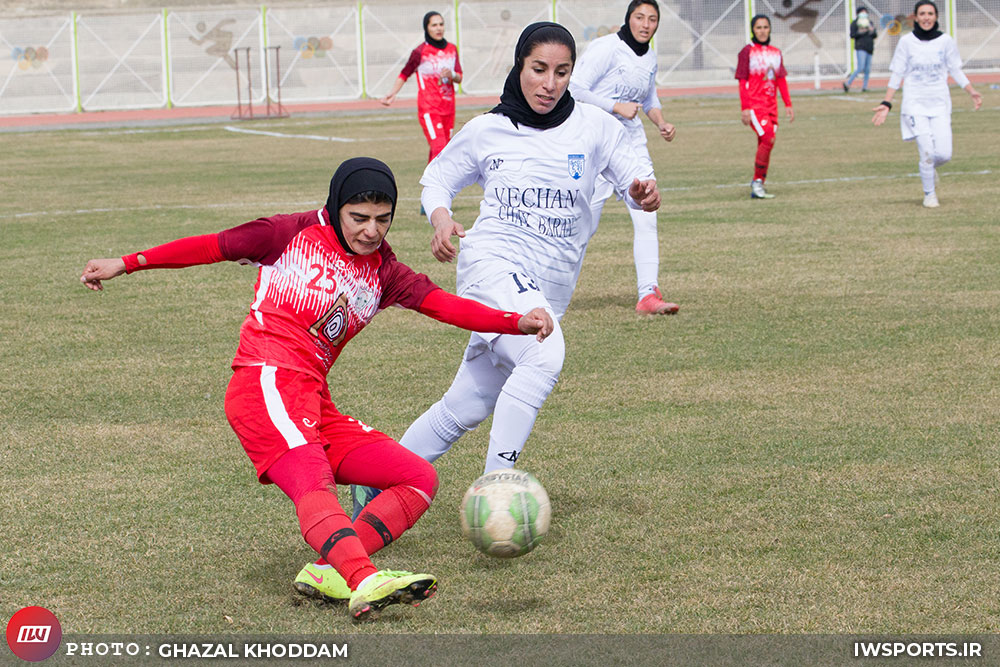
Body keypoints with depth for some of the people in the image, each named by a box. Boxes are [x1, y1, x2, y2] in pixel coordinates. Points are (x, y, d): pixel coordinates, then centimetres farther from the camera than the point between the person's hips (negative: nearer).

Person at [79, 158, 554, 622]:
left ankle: (328, 571, -18)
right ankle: (367, 584, -53)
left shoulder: (382, 272, 17)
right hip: (266, 384, -7)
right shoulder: (296, 234, 5)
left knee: (420, 479, -2)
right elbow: (212, 247, 9)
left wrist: (518, 323, -12)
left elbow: (442, 304, 3)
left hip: (315, 406, 7)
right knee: (313, 484, -31)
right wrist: (126, 264, 8)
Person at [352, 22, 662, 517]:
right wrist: (441, 218, -4)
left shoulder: (595, 128, 5)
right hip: (492, 266, -4)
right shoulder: (486, 131, 4)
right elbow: (437, 178, 17)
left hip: (547, 290, 4)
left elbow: (634, 186, 3)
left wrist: (644, 194, -21)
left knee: (466, 409, 8)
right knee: (545, 354, -33)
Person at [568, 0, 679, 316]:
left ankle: (648, 294, -5)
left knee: (646, 218, -3)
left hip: (633, 142, 7)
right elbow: (575, 89, -18)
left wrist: (661, 123, 8)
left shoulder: (650, 59, 12)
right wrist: (617, 107, -20)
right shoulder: (606, 49, -12)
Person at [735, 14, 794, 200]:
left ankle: (757, 189, 15)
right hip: (754, 105, -6)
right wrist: (744, 108, -12)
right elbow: (742, 82, -6)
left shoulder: (776, 52, 13)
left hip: (771, 106, 6)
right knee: (768, 140, -20)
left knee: (765, 144, 7)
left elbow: (781, 80, 16)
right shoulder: (747, 52, -3)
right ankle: (757, 181, -9)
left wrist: (788, 104, 10)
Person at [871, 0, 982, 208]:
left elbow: (956, 71, 8)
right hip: (915, 104, -2)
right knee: (927, 152, -11)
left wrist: (972, 92, -7)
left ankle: (930, 170, 28)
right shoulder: (906, 42, -1)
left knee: (944, 154, -8)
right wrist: (886, 103, -5)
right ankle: (929, 194, 11)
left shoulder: (945, 41, 2)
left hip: (940, 104, 2)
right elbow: (896, 75, 2)